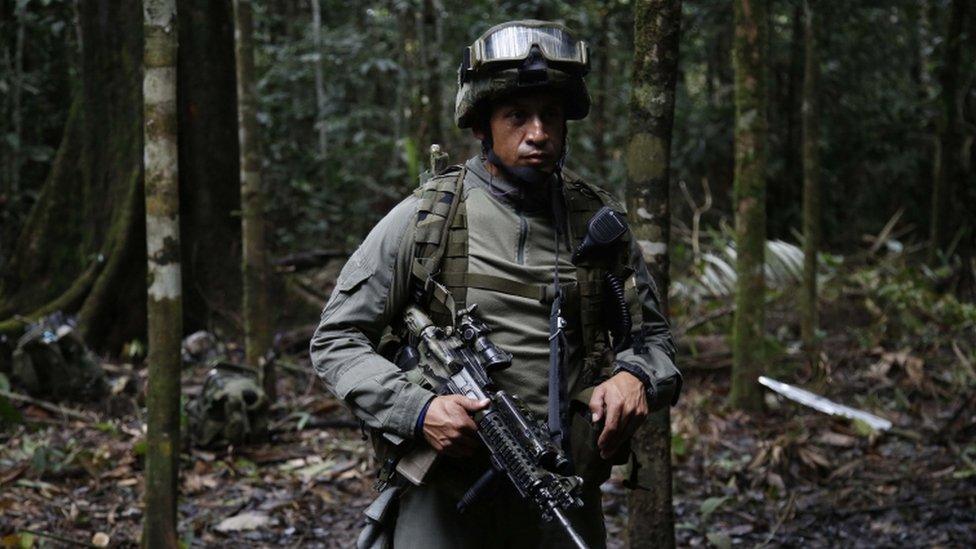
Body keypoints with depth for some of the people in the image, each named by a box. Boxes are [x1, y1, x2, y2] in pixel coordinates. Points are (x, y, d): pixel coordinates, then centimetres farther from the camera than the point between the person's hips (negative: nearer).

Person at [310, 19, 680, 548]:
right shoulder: (423, 220, -3)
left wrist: (636, 376, -8)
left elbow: (652, 336, 16)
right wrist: (417, 411, -17)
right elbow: (335, 340, -1)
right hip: (446, 502, -3)